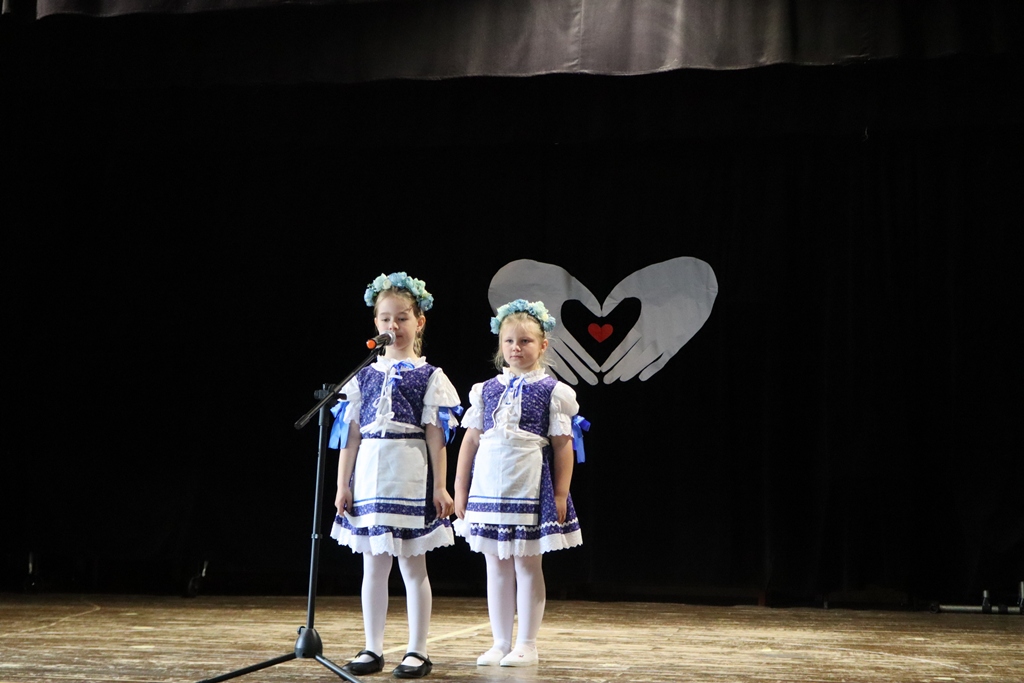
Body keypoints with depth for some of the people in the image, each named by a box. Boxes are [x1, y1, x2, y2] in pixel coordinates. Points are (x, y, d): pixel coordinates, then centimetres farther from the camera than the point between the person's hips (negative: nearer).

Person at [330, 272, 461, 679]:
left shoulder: (429, 376, 1)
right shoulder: (364, 375, 9)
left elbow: (436, 434, -2)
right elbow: (351, 434, 8)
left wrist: (440, 486, -6)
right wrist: (343, 484, 5)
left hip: (410, 474, -3)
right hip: (370, 473, 3)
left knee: (412, 565, 1)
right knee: (373, 565, 7)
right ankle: (373, 650, 14)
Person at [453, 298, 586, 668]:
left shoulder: (551, 391, 0)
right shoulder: (486, 390, 10)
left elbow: (563, 444, -2)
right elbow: (471, 440, 12)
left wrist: (561, 494, -7)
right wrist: (460, 488, 8)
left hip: (530, 489, -4)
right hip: (488, 488, 4)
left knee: (527, 565, 2)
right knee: (496, 566, 8)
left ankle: (526, 645, 10)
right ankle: (500, 643, 16)